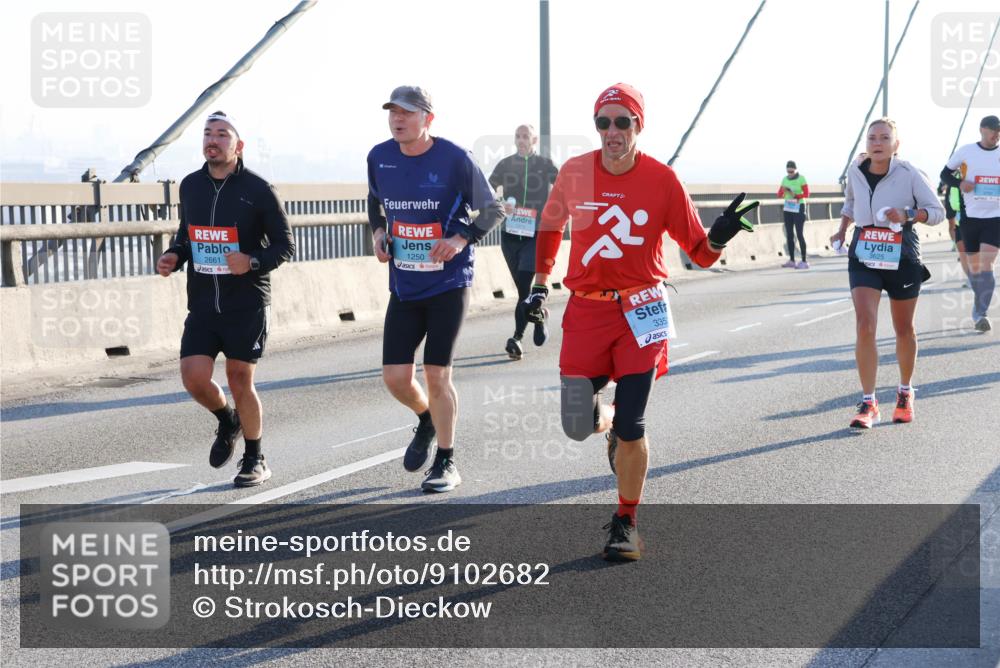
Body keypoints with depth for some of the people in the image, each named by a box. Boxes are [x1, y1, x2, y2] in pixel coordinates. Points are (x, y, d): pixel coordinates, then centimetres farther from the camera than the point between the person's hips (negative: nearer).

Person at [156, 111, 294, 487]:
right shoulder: (190, 186, 7)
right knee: (194, 379, -8)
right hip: (202, 304, 4)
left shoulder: (258, 191, -7)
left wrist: (253, 261, -22)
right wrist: (173, 257, 0)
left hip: (247, 304, -4)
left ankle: (255, 461, 19)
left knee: (240, 382, -1)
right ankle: (227, 421, 26)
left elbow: (286, 246, -3)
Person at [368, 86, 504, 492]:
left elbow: (493, 209, -3)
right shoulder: (379, 158, 2)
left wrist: (461, 239, -18)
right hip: (403, 287, 4)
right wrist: (378, 231, 4)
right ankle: (427, 420, 35)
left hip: (448, 284, -4)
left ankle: (446, 463, 15)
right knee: (395, 377, 1)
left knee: (437, 375, -3)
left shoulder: (454, 159, -12)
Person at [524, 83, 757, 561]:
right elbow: (550, 226, 17)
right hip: (585, 310, 2)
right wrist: (539, 284, 17)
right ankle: (608, 422, 39)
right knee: (578, 425, 0)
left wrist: (719, 237, -25)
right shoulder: (575, 172, -2)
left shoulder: (661, 179, -7)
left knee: (631, 428, -4)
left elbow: (699, 253, -3)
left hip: (641, 310, -2)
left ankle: (626, 522, 17)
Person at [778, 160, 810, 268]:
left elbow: (806, 194, -14)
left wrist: (795, 196, -28)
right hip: (788, 208, 6)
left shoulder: (801, 178, -9)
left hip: (798, 208, -6)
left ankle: (804, 262, -8)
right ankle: (792, 261, 9)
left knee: (800, 234, -9)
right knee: (789, 235, 4)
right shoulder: (785, 179, 6)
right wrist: (783, 190, -17)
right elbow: (779, 195, 5)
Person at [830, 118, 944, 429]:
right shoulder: (855, 170, 0)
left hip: (902, 258, -1)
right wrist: (842, 230, 8)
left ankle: (905, 392, 36)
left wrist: (908, 215, -22)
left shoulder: (909, 175, -11)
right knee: (865, 325, -15)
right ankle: (868, 404, -12)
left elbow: (938, 211, -5)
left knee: (904, 329, 13)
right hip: (863, 257, 2)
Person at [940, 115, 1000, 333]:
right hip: (971, 216, 1)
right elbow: (945, 174, 8)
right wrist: (960, 183, -12)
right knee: (974, 266, 10)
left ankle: (981, 313, -15)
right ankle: (979, 307, 30)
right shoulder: (965, 151, -1)